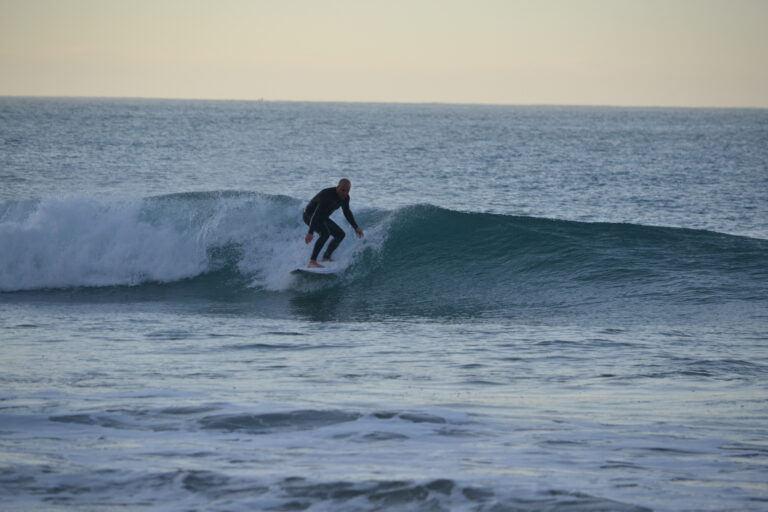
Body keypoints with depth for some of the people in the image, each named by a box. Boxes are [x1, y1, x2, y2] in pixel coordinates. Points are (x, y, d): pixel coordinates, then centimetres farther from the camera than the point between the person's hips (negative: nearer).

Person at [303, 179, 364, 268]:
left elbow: (347, 212, 11)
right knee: (325, 233, -33)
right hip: (310, 215, -9)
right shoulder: (327, 195, -35)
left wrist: (356, 227, 13)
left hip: (322, 218, 9)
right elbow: (316, 214, -40)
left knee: (341, 234, 9)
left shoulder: (345, 197, -9)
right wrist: (310, 233, -46)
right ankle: (312, 262, -35)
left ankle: (326, 258, 15)